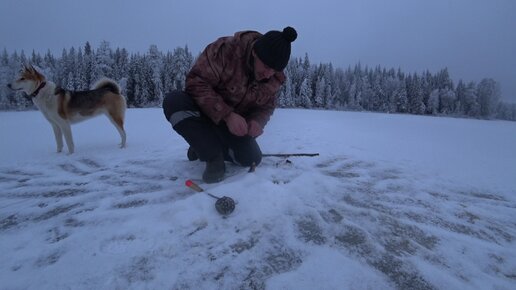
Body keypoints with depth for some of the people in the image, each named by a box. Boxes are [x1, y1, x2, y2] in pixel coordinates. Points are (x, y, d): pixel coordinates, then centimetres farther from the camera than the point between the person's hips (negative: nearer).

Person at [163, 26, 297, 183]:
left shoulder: (275, 78, -10)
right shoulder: (225, 49, -28)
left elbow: (267, 106, 2)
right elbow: (196, 83, -28)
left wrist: (257, 121, -23)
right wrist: (226, 114, -38)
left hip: (235, 124, 4)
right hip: (206, 113, -3)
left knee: (251, 159, -14)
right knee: (174, 101, -34)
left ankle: (203, 147, 14)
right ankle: (213, 156, -18)